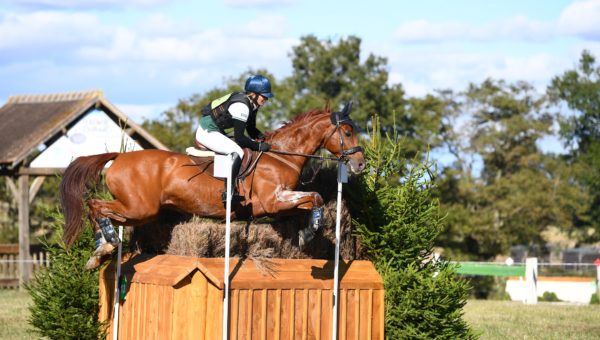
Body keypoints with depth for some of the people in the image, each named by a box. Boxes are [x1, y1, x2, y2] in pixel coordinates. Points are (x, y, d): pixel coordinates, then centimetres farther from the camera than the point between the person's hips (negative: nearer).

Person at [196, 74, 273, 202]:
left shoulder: (252, 104, 5)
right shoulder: (241, 105, -24)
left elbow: (251, 130, 15)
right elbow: (239, 137, -23)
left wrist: (262, 137, -5)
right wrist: (259, 146, -16)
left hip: (215, 131, 11)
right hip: (207, 132, -11)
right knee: (237, 152, -26)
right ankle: (228, 191, -27)